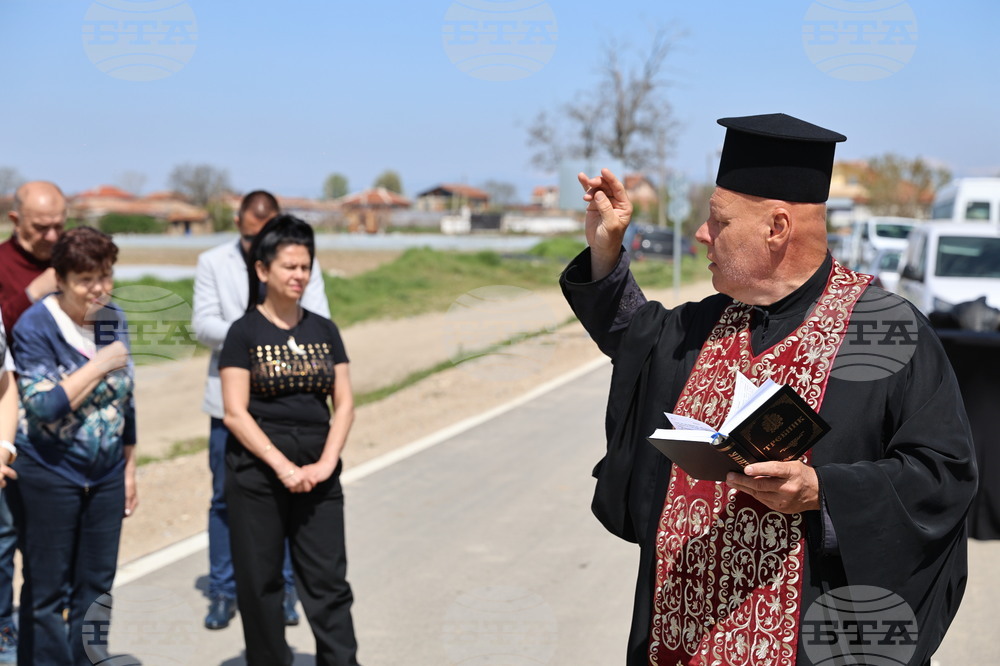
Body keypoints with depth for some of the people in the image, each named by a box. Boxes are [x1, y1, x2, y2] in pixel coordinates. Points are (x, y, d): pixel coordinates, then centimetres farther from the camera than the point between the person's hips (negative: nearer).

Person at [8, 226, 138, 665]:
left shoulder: (113, 320, 3)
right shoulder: (35, 326, -13)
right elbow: (43, 405, -21)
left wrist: (129, 467, 13)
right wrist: (99, 366, -20)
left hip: (106, 476, 5)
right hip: (49, 476, -5)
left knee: (96, 586, 12)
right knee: (47, 590, 6)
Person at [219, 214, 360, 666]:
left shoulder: (324, 331, 9)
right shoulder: (245, 332, -2)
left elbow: (344, 404, 7)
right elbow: (235, 412, -8)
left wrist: (326, 463, -7)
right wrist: (283, 467, -15)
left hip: (318, 475, 3)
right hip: (257, 473, -3)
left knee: (329, 581, 0)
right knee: (260, 582, 6)